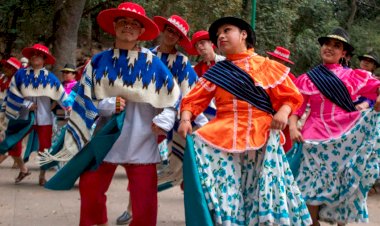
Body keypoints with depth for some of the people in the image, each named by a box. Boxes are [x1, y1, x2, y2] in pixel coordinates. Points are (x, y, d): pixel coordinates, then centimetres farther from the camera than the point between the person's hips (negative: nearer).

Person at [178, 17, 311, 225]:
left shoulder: (267, 67, 8)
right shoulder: (216, 72, 14)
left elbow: (291, 95, 8)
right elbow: (195, 98, 7)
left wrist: (283, 112, -12)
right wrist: (185, 118, -12)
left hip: (261, 136, -1)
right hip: (225, 136, 1)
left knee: (264, 190, -6)